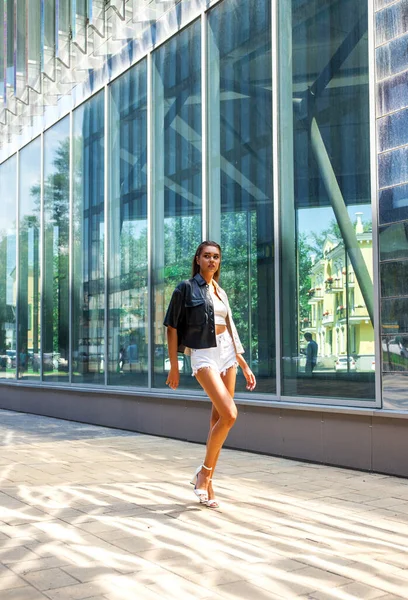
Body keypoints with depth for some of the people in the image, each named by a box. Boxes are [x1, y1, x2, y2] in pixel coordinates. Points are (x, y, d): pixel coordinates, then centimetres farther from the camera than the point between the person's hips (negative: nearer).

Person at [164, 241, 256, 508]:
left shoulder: (220, 292, 16)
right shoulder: (186, 288, -1)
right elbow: (173, 327, -3)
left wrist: (245, 366, 14)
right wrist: (174, 365, -8)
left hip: (227, 354, 6)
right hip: (203, 356, -6)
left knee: (219, 419, 3)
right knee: (229, 415, -19)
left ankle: (207, 481, 11)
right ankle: (204, 472, -2)